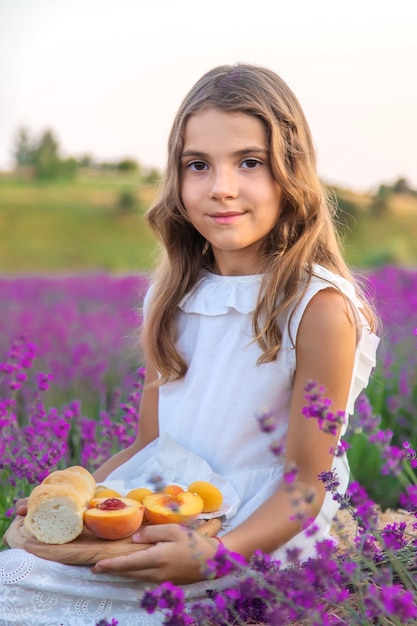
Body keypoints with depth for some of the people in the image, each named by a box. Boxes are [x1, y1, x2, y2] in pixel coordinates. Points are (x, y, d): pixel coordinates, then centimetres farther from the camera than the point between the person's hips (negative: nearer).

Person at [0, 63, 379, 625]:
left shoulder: (318, 308, -14)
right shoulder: (174, 297, 5)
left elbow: (306, 486, -12)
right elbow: (148, 444, 11)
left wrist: (212, 556, -27)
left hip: (260, 543, -6)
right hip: (165, 527, 6)